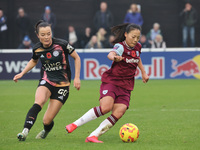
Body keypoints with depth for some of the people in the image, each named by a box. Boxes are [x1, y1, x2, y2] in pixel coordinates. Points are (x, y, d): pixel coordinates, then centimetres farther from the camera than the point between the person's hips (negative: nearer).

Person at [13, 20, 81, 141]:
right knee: (38, 103, -33)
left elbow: (77, 58, 0)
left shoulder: (62, 44, -14)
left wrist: (77, 78, -5)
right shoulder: (37, 49, -2)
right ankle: (25, 131, -40)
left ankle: (46, 131, 32)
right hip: (46, 81, 3)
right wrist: (22, 73, 11)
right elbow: (34, 61, 22)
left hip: (62, 85, -3)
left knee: (47, 121, -5)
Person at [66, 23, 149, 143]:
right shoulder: (120, 46, -13)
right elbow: (111, 54, -38)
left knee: (118, 113, -16)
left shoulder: (138, 47, 9)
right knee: (106, 107, -28)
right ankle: (75, 124, -12)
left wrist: (143, 72, 28)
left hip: (126, 86, 6)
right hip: (111, 80, -6)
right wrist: (114, 57, -61)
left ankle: (93, 136, -14)